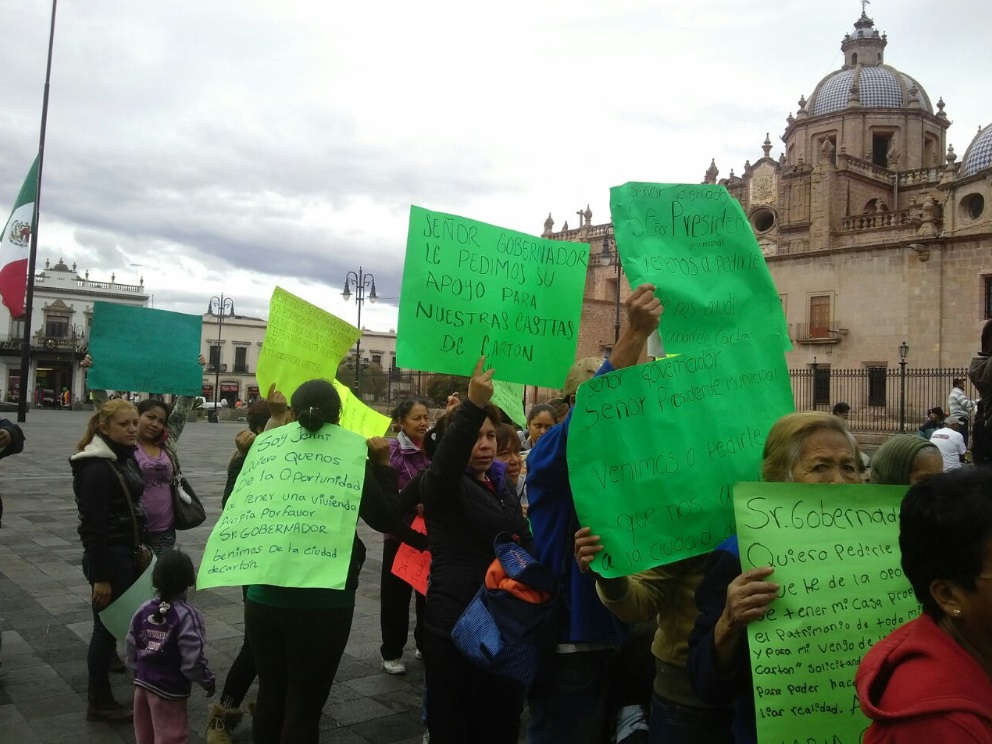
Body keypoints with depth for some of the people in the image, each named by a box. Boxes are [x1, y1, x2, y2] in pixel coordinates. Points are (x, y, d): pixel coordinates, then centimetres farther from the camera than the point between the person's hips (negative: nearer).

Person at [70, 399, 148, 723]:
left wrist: (140, 547, 16)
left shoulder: (126, 457, 7)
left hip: (127, 553, 9)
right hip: (108, 557, -8)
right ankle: (98, 703, 17)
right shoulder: (97, 469, -20)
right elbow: (92, 526, -21)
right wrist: (100, 577, -21)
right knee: (107, 626, 3)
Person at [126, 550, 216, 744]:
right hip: (169, 690, -6)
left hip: (143, 683, 7)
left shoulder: (144, 610, -2)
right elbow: (192, 659, -22)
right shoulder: (187, 616, -22)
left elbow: (131, 647, 6)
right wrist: (208, 680, -7)